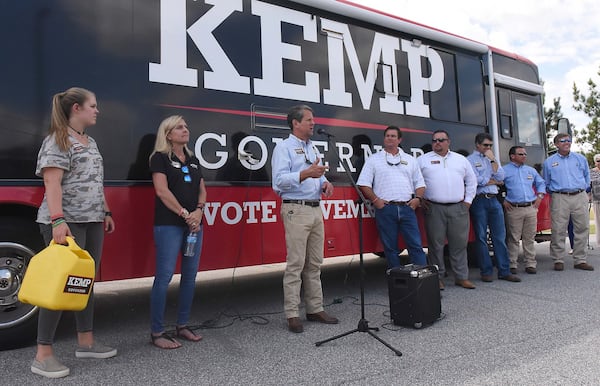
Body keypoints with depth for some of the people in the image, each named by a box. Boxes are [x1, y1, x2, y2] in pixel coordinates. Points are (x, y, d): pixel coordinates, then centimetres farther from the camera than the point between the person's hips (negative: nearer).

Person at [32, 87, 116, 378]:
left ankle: (85, 342, 24)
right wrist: (58, 220, -26)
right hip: (66, 223, -8)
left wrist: (106, 213, 19)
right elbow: (52, 183, -18)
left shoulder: (90, 142, 17)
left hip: (92, 222, 9)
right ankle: (43, 355, 6)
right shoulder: (58, 140, -8)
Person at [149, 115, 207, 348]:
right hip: (169, 224, -6)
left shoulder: (194, 160, 18)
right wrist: (185, 214, -14)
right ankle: (157, 332, 5)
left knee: (190, 275, 8)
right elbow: (162, 191, -11)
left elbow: (202, 190, 14)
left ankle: (182, 326, 21)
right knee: (164, 276, -6)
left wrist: (199, 211, -5)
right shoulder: (160, 158, 0)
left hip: (194, 224, 7)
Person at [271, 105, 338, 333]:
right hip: (296, 211, -7)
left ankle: (315, 309, 19)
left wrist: (325, 184, 3)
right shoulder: (284, 148, -3)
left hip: (316, 210, 8)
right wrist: (306, 173, -29)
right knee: (295, 264, -6)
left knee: (315, 264, 10)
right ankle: (292, 315, 3)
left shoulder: (313, 148, 20)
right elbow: (279, 180, -17)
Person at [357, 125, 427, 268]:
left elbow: (420, 183, 18)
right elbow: (363, 183, 2)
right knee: (390, 247, 3)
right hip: (385, 209, -2)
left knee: (416, 245, -1)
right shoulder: (373, 159, 8)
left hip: (407, 208, 2)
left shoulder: (410, 160, 18)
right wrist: (375, 200, -8)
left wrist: (418, 198, 1)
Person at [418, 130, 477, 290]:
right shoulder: (423, 160, 7)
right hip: (434, 209, -2)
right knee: (436, 244, 0)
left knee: (459, 244, 5)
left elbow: (471, 181, 20)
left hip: (459, 208, 3)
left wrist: (468, 200, 11)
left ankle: (462, 277, 16)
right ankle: (438, 278, 9)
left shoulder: (461, 159, 16)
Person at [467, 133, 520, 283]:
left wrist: (492, 159, -1)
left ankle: (504, 271, 9)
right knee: (481, 237, 0)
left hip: (494, 200, 5)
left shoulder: (493, 159, 19)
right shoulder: (470, 160, 1)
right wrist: (494, 181, 2)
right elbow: (476, 181, -12)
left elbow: (501, 177, 4)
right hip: (479, 201, -5)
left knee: (500, 236, 4)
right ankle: (486, 272, 8)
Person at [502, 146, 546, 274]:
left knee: (530, 238, 7)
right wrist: (503, 201, -8)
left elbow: (541, 183, 28)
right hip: (514, 209, -4)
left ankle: (530, 264, 14)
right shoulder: (504, 170, 0)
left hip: (531, 208, 5)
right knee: (513, 239, -2)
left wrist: (539, 197, 13)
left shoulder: (531, 170, 17)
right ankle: (512, 265, 5)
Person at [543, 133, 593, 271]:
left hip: (579, 197, 3)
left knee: (582, 229, 3)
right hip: (560, 198, -2)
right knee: (558, 230, -5)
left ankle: (580, 260, 12)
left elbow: (587, 176, 23)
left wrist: (583, 188, 16)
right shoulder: (549, 162, 8)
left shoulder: (580, 159, 13)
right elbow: (546, 183, 16)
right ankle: (558, 260, 3)